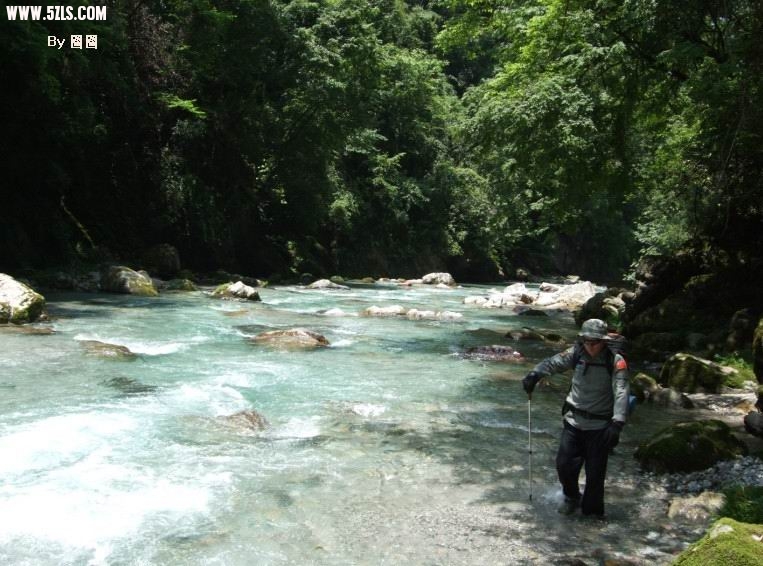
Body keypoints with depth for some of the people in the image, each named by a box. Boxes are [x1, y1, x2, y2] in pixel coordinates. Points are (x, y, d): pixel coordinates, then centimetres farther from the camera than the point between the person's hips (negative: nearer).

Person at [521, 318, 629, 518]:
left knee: (595, 473, 3)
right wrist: (534, 375, -29)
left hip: (599, 426, -3)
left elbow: (621, 393, -24)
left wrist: (617, 423, -36)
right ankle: (572, 497, 35)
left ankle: (592, 511, 25)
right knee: (564, 464, 5)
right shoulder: (577, 354, -4)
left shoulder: (615, 362, -15)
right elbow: (552, 363, -9)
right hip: (573, 421, 3)